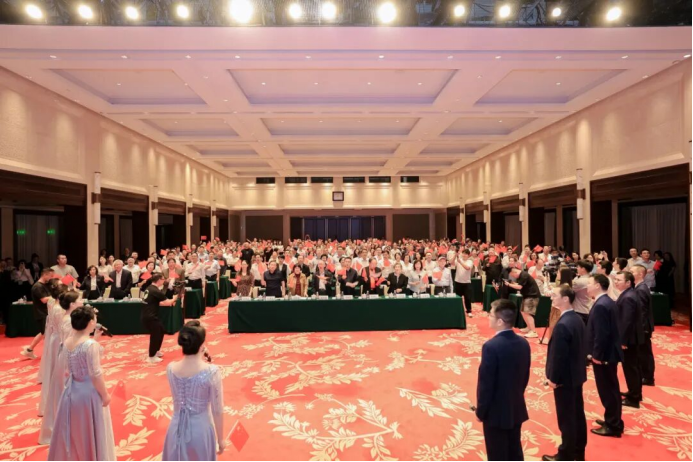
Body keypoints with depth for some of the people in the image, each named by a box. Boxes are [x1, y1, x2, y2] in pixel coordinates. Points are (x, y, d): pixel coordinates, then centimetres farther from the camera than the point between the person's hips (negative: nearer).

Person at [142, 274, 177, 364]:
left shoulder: (150, 289, 12)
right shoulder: (155, 291, -19)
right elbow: (167, 302, -15)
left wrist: (170, 303, 12)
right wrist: (174, 299, 5)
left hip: (148, 316, 10)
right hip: (150, 317, -10)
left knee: (161, 331, 21)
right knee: (155, 335, -1)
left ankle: (156, 351, 34)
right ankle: (151, 357, 10)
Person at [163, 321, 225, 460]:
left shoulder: (170, 369, -13)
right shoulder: (212, 372, -23)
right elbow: (217, 411, -15)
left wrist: (199, 359, 3)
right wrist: (221, 439, -1)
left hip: (177, 428, 3)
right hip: (200, 428, -3)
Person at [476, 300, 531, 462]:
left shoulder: (491, 346, -26)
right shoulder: (524, 343, -3)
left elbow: (485, 383, -20)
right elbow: (525, 378, 7)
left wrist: (480, 411, -7)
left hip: (496, 412, -7)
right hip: (517, 409, 7)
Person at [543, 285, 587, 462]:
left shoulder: (562, 325, -27)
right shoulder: (578, 319, 3)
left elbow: (558, 355, -24)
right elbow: (579, 347, 11)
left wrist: (553, 378, -13)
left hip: (565, 378, -9)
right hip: (577, 374, 9)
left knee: (566, 418, 4)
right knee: (578, 413, 18)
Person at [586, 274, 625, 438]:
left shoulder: (600, 306, -23)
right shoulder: (608, 302, 9)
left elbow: (601, 334, -26)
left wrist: (596, 355, -18)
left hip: (603, 355, -10)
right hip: (609, 352, 10)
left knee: (607, 390, 2)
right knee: (611, 389, 20)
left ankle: (613, 426, 14)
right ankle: (613, 420, 33)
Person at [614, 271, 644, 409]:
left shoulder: (627, 298, -24)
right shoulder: (629, 294, 8)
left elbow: (626, 321, -26)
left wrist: (623, 341, -21)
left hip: (629, 338, -10)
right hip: (633, 337, 10)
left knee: (630, 368, 0)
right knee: (634, 366, 20)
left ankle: (633, 399, 11)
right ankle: (636, 393, 34)